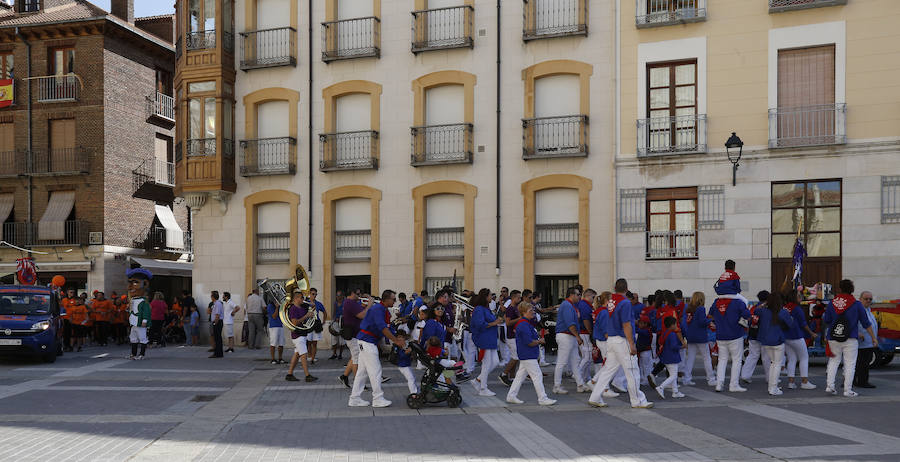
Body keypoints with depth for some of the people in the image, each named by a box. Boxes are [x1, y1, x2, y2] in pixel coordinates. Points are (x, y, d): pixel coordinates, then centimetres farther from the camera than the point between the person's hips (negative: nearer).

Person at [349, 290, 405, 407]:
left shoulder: (383, 310, 15)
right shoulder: (377, 309, -17)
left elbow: (387, 328, 16)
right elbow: (383, 328, -25)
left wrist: (397, 340, 6)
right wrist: (396, 341, -23)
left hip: (367, 342, 10)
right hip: (367, 342, -10)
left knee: (362, 370, 11)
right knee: (375, 370, -6)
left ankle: (355, 399, 15)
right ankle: (378, 399, -1)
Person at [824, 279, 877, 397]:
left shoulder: (832, 303, 1)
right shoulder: (856, 304, -3)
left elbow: (826, 321, 4)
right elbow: (866, 323, 2)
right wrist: (874, 337, 10)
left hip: (833, 339, 2)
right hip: (850, 339, -2)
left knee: (834, 361, 15)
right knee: (850, 364, 3)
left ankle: (829, 386, 8)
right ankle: (848, 390, 3)